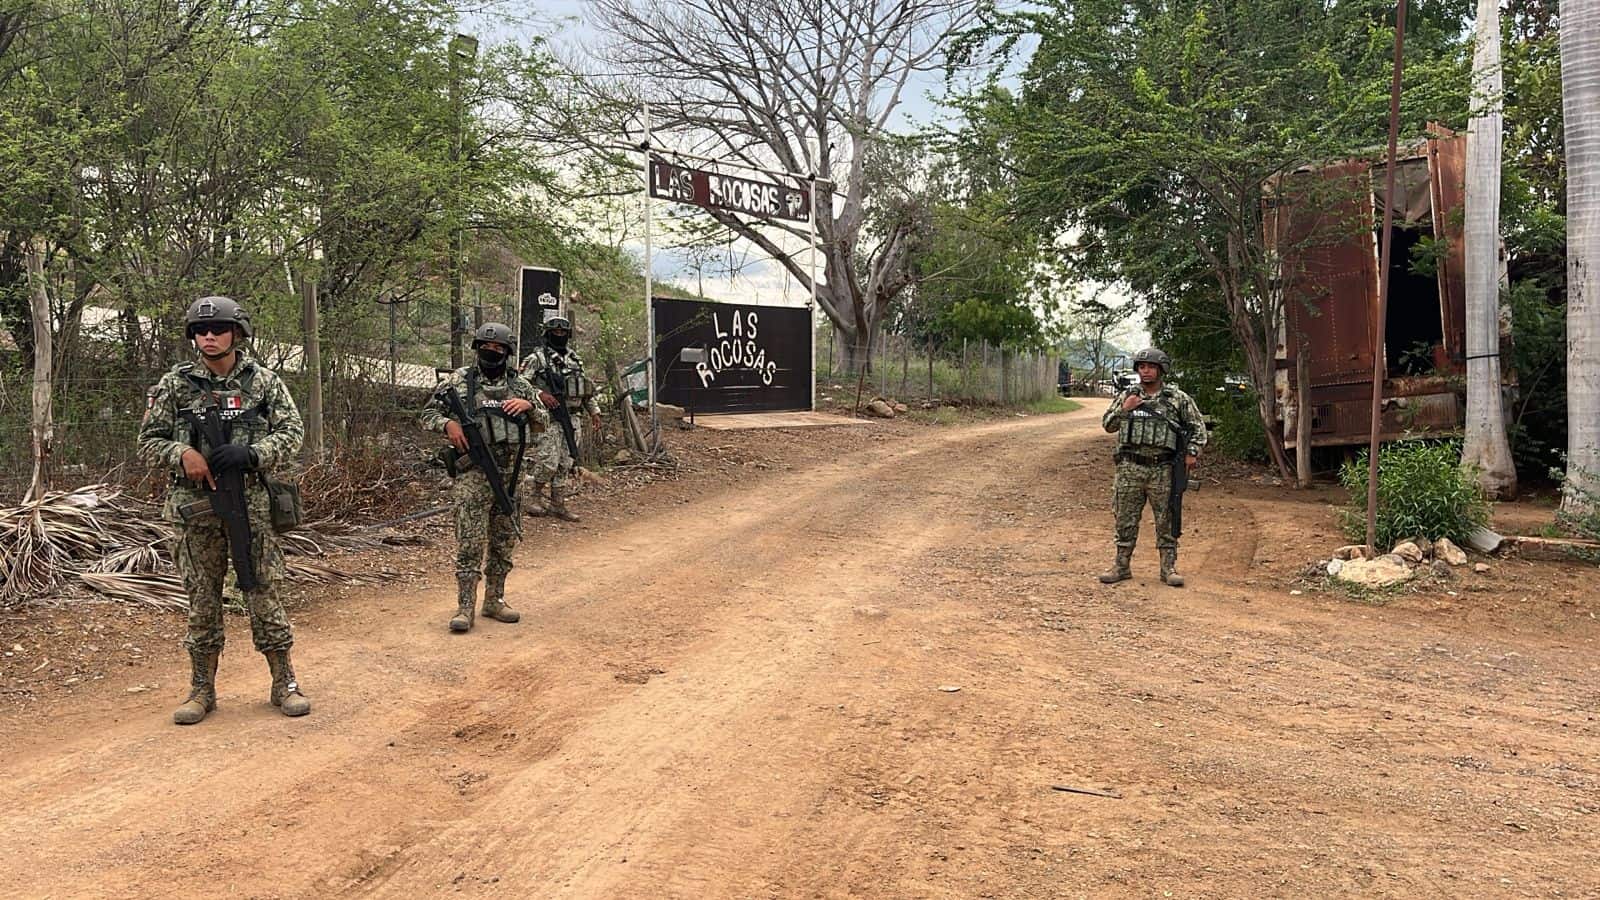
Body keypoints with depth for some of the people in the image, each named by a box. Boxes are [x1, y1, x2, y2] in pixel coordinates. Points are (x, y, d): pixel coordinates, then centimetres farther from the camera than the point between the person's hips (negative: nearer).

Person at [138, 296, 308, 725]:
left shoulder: (264, 381, 2)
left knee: (264, 595, 3)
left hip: (252, 505, -1)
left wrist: (249, 453, -17)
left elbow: (292, 433, -1)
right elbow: (148, 442, 6)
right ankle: (202, 690, 19)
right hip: (196, 508, 1)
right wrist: (182, 454, -15)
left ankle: (285, 684, 13)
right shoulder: (174, 384, 3)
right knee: (202, 601, 8)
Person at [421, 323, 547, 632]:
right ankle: (465, 607, -1)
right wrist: (448, 424, -14)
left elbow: (543, 424, 15)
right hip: (473, 474, -4)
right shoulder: (459, 380, 2)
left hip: (509, 474, 4)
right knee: (470, 543, -7)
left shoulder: (520, 385, 10)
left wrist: (528, 406, -5)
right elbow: (428, 414, 6)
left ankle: (494, 600, 23)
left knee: (504, 541, 11)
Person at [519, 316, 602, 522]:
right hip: (550, 418, -6)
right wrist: (539, 394, -24)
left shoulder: (575, 359, 16)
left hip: (574, 419, 6)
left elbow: (586, 388, 23)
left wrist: (594, 411, 18)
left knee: (565, 465, 7)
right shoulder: (536, 359, -3)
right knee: (548, 462, -13)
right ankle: (534, 496, 7)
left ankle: (558, 505, 13)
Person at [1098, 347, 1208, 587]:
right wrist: (1123, 409, -6)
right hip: (1130, 468, 2)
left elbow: (1197, 426, 9)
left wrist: (1192, 452, -2)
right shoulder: (1127, 396, 8)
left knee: (1166, 521, 3)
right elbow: (1107, 425, 10)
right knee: (1126, 520, 6)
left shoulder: (1178, 398, 2)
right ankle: (1122, 566, 15)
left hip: (1162, 470, -2)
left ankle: (1169, 567, 12)